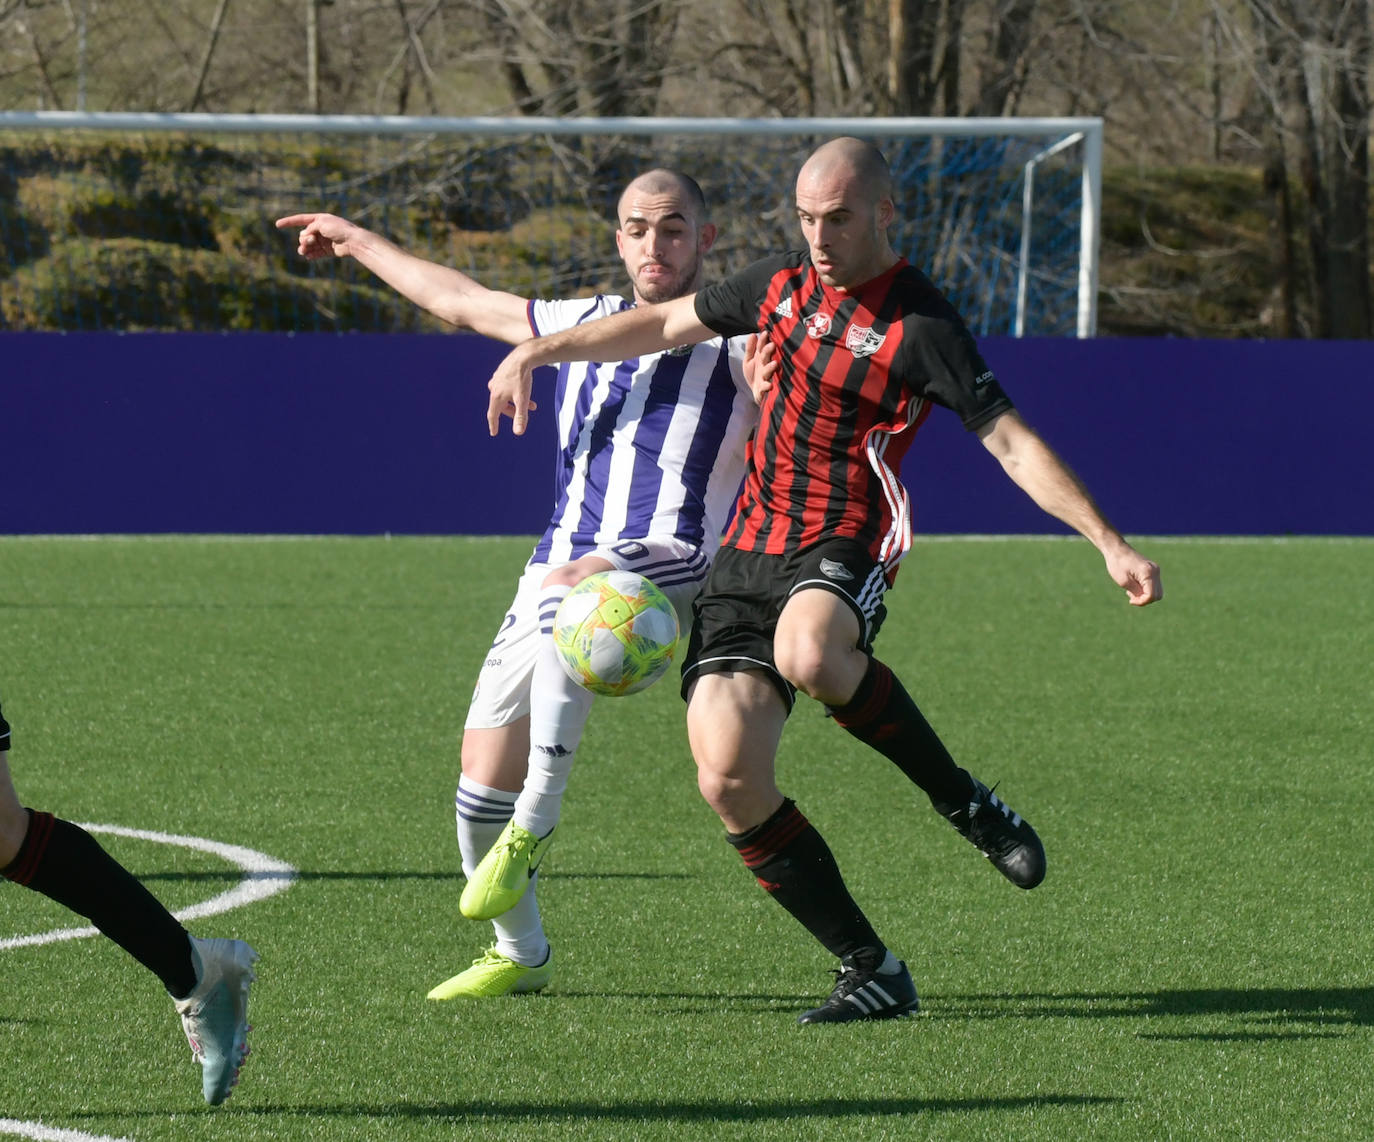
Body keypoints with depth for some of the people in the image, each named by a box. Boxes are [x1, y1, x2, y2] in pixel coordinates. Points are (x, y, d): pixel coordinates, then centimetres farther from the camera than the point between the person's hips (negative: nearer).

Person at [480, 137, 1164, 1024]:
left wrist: (1111, 543, -20)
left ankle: (965, 802, -16)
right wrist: (539, 352, 20)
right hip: (748, 552, 6)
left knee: (808, 653, -41)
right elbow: (665, 324, 24)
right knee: (728, 775, -11)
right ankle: (872, 972, -1)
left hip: (845, 550, -6)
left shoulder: (920, 326, -9)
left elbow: (1013, 443, -12)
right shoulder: (782, 283, 10)